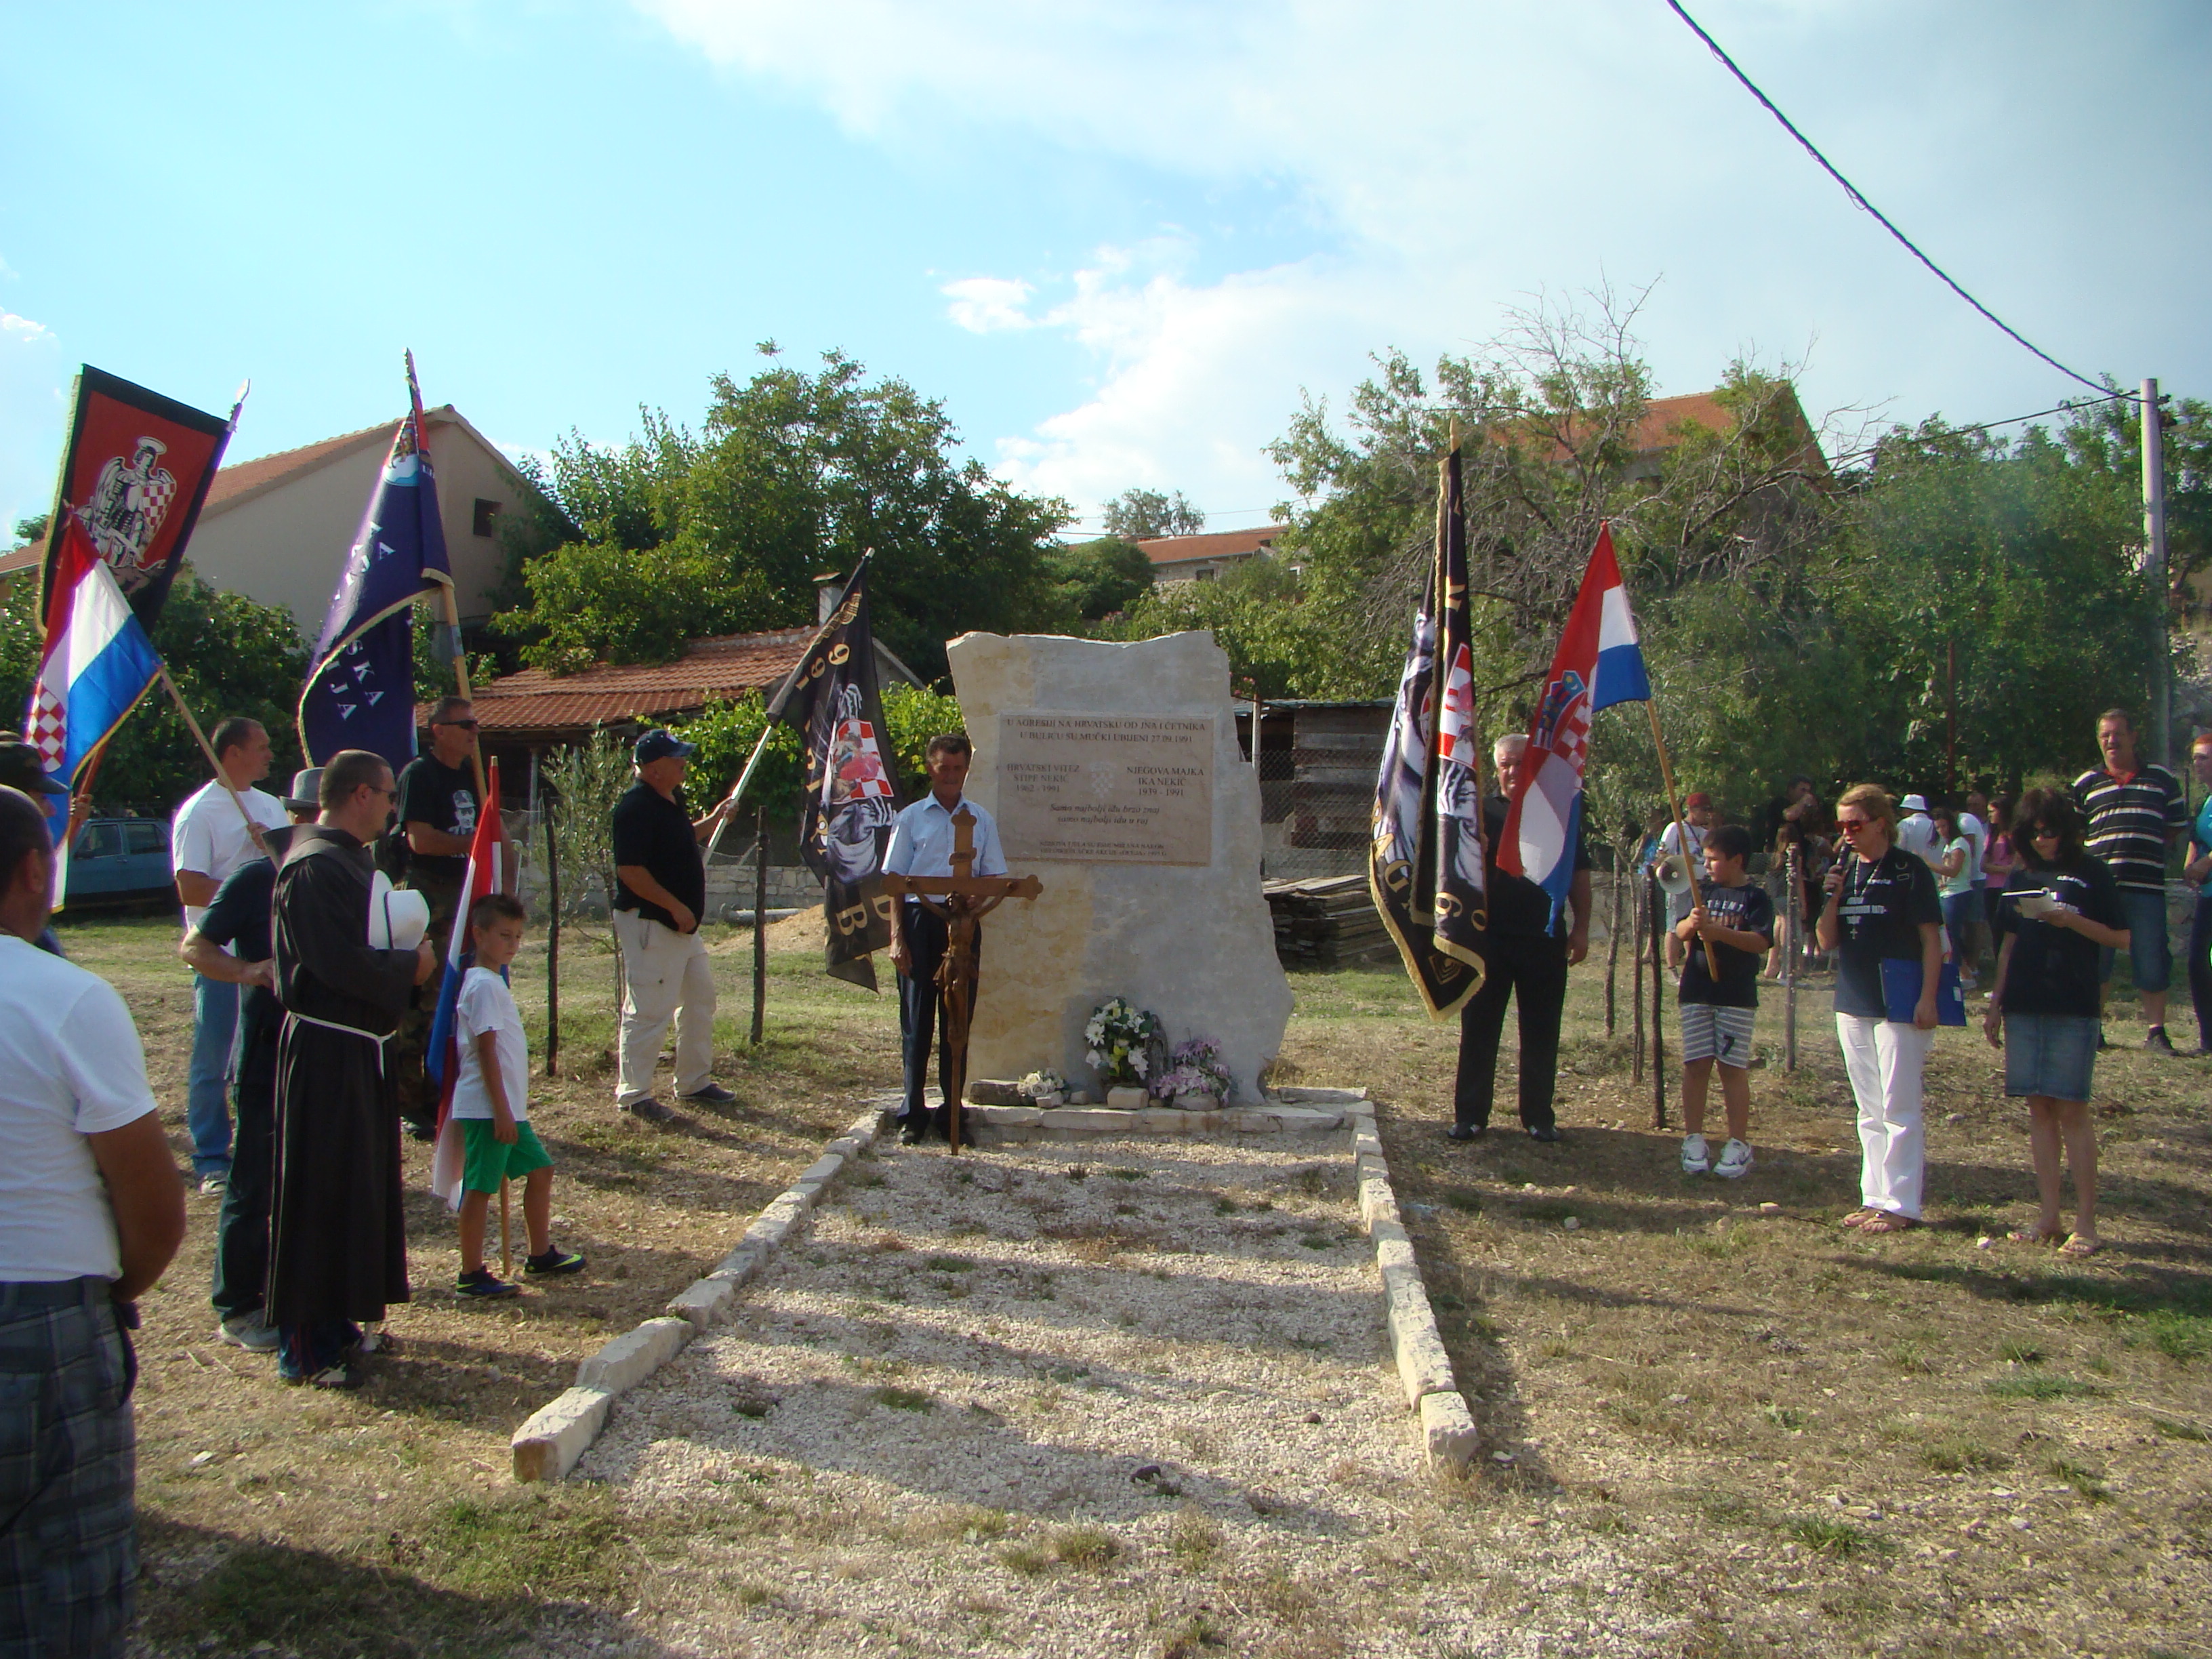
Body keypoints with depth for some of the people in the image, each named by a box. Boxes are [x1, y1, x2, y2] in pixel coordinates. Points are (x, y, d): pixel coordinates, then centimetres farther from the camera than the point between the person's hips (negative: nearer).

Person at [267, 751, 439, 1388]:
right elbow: (345, 965, -25)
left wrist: (410, 958, 4)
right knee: (321, 1193, -1)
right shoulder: (314, 868, -19)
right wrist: (414, 964, -10)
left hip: (357, 1046, 10)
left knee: (361, 1187, 16)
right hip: (326, 1053, -10)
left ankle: (337, 1323, 28)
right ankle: (304, 1347, 9)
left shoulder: (350, 858, 13)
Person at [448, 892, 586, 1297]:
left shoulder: (494, 981, 15)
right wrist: (502, 1110, -21)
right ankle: (472, 1275, 5)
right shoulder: (484, 985, -16)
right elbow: (486, 1051, -20)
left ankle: (541, 1255, 26)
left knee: (539, 1169, 15)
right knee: (480, 1186, -2)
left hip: (508, 1107, 10)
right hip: (487, 1108, -10)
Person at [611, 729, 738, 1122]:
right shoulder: (636, 807, -19)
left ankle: (695, 1082, 29)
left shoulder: (671, 799, 11)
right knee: (649, 1009, -5)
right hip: (648, 923, -10)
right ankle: (633, 1094, 7)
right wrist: (675, 907, -22)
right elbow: (630, 870, -24)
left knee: (700, 997, 17)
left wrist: (711, 821, 16)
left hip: (682, 923, 11)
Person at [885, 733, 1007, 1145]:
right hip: (919, 919, -2)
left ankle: (951, 1114, 13)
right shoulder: (911, 818, 7)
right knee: (917, 1018, 0)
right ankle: (912, 1115, 6)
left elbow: (995, 878, 12)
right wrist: (897, 937, -5)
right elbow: (895, 880, 4)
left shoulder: (981, 820, 12)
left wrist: (974, 899, -10)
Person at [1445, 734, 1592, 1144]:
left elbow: (1579, 875, 10)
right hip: (1489, 937, -1)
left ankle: (1539, 1117, 18)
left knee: (1541, 1033, 7)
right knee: (1479, 1029, 3)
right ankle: (1470, 1114, 11)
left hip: (1545, 940, 1)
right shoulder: (1481, 813, 4)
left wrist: (1581, 928, 3)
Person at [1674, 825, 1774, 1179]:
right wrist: (1691, 923, -16)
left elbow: (1761, 940, -14)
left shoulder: (1755, 897, -2)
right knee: (1696, 1064, 3)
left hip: (1736, 995, -4)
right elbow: (1680, 933, 7)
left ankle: (1739, 1144, 6)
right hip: (1696, 991, 4)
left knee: (1733, 1066, -1)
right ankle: (1694, 1140, 10)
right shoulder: (1705, 891, 11)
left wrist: (1718, 931, -25)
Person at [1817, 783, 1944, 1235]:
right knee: (1870, 1112, 12)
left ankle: (1901, 1204, 1)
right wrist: (1834, 897, -7)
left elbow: (1931, 939, -8)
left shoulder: (1910, 870, -6)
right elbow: (1827, 942, 8)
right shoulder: (1844, 871, 10)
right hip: (1853, 1003, 7)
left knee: (1899, 1108, -5)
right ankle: (1875, 1197, 19)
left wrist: (1928, 997, -15)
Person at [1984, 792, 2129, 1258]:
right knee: (2039, 1108, 5)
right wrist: (1994, 1004, 14)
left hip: (2073, 1007, -4)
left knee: (2071, 1109, -6)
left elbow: (2122, 938, -1)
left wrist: (2073, 921, -17)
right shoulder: (2021, 878, 13)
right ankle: (2049, 1216, 10)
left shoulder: (2091, 874, 2)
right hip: (2024, 1006, 4)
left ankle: (2086, 1222, 0)